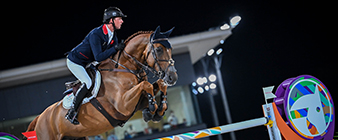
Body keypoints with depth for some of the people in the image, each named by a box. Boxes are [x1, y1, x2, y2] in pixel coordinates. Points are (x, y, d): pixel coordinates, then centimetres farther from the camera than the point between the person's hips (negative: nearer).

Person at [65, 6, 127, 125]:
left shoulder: (113, 35, -2)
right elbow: (98, 57, -34)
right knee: (88, 82, -25)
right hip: (75, 61, -9)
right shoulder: (96, 34, -29)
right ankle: (71, 113, -17)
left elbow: (114, 54, 6)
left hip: (88, 63, 9)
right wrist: (115, 48, -37)